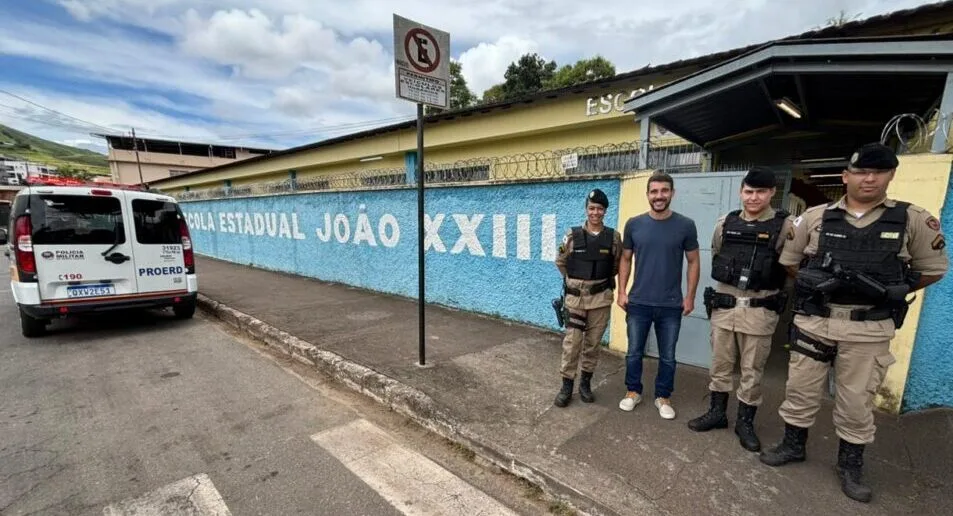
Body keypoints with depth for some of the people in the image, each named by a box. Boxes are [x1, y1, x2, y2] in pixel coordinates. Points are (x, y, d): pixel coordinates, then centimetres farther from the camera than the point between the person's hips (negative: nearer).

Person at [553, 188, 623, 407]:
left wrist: (602, 281, 11)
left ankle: (586, 382, 29)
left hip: (601, 298, 1)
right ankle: (567, 386, 16)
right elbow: (560, 262, 7)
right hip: (575, 297, -1)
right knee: (572, 342, 2)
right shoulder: (572, 235, -5)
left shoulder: (613, 237, -3)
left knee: (593, 343, 11)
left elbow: (618, 265, 11)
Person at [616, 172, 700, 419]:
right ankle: (633, 391, 31)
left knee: (668, 356, 13)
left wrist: (690, 296, -1)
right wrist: (622, 292, 1)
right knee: (634, 352, 12)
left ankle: (663, 397, 31)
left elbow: (693, 262, 3)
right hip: (638, 302, 1)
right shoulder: (634, 224, -2)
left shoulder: (685, 225, -4)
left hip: (671, 305, 0)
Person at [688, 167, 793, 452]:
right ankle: (717, 412, 28)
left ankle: (745, 422, 25)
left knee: (752, 371, 9)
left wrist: (766, 284, -4)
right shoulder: (725, 223, 4)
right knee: (720, 364, 13)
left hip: (759, 311, -2)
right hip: (723, 306, 3)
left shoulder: (785, 226, -6)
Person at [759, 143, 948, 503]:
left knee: (857, 400, 11)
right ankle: (792, 446, 29)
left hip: (869, 329, 0)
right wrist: (817, 286, 3)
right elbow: (789, 261, 10)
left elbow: (933, 269, 8)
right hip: (813, 321, 1)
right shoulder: (815, 217, 0)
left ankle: (850, 464, 31)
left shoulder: (914, 220, 0)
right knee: (800, 388, 10)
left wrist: (887, 294, 1)